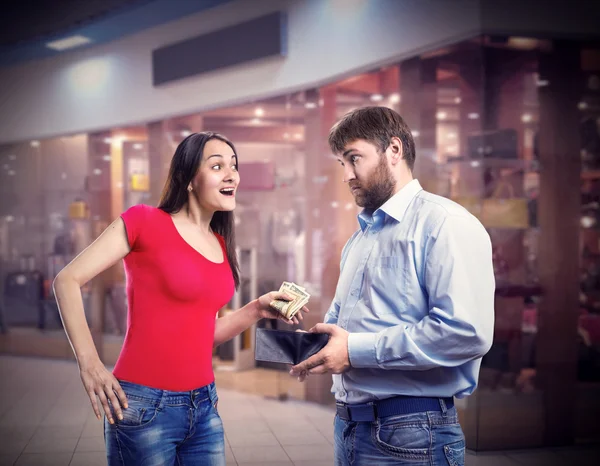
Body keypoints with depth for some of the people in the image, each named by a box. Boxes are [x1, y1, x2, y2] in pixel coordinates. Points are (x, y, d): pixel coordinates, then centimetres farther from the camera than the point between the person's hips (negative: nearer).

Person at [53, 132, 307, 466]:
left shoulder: (220, 246, 10)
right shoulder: (145, 221, -9)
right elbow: (67, 281, -9)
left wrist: (258, 310, 3)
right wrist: (90, 363, -15)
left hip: (204, 407, 6)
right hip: (144, 407, -6)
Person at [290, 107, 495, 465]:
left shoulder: (444, 223, -11)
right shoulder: (360, 237, 17)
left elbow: (467, 332, -23)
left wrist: (356, 350, -19)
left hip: (409, 433, -8)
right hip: (349, 422, 8)